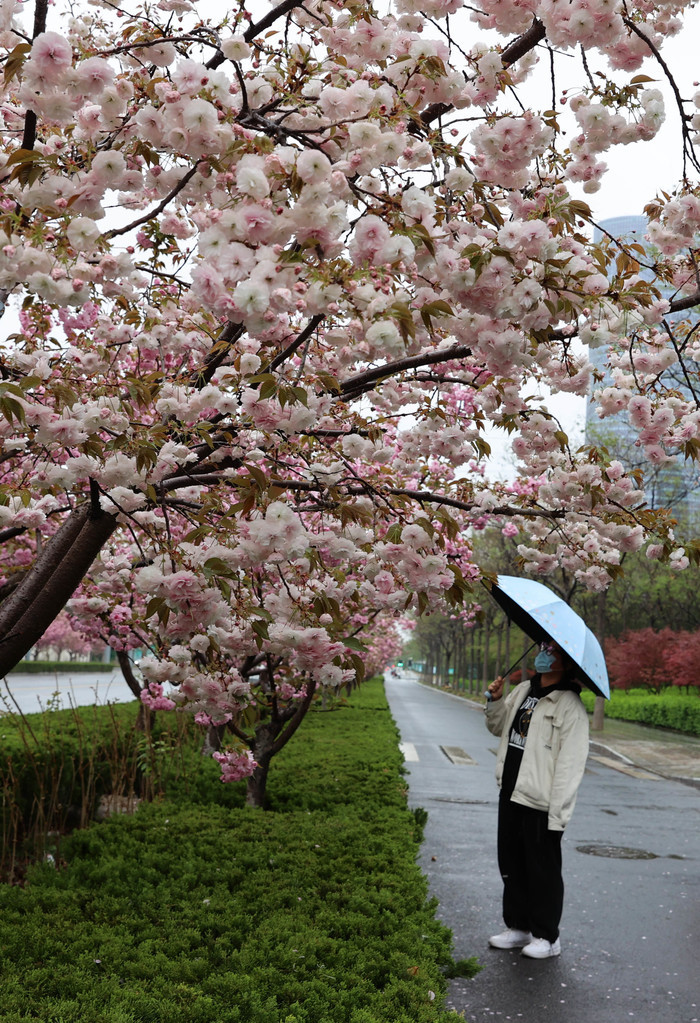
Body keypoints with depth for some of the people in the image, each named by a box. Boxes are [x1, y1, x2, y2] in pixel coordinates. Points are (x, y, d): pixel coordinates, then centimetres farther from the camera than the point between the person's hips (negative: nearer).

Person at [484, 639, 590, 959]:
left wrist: (558, 814, -20)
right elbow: (498, 727, 23)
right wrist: (495, 701, 2)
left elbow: (571, 764, -18)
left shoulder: (570, 706, -16)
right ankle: (518, 927, 34)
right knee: (512, 866, 18)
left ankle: (547, 937, 22)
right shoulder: (522, 690, 8)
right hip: (511, 795, 8)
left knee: (543, 870, 6)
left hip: (541, 804, -8)